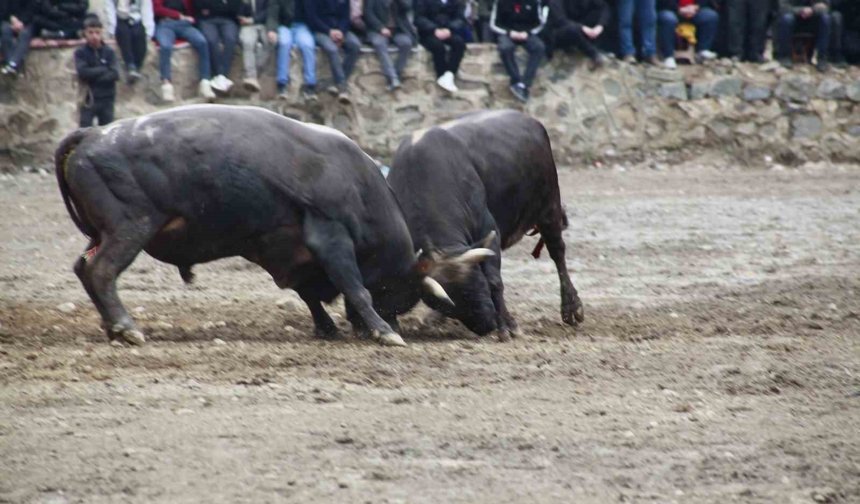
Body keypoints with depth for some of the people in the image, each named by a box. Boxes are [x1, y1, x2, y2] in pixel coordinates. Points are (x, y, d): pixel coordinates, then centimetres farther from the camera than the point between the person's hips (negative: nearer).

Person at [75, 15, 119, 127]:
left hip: (106, 100, 2)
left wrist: (93, 75, -14)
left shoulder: (109, 52, 2)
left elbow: (115, 74, -8)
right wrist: (104, 70, -12)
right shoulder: (81, 53, -2)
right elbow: (82, 72, -16)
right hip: (88, 100, -2)